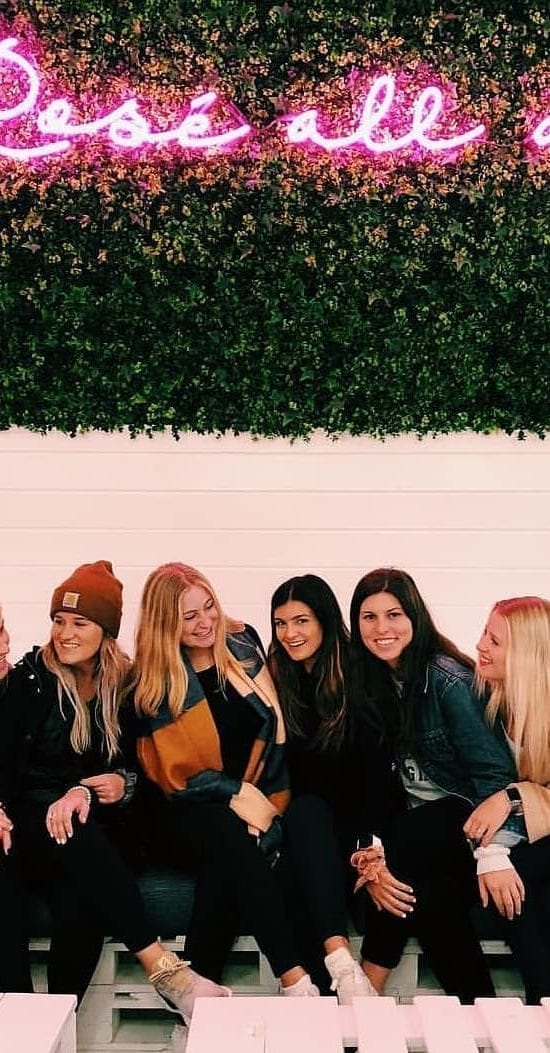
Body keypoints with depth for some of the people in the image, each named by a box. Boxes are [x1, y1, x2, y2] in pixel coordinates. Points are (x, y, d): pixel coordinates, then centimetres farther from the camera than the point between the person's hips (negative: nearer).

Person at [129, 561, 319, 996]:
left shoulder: (242, 648, 6)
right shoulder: (152, 684, 0)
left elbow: (276, 732, 3)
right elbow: (175, 774, -3)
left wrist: (263, 803, -11)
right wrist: (238, 793, -16)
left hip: (258, 805, 2)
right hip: (186, 815, -1)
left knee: (228, 863, -33)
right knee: (230, 834, -35)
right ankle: (294, 980, -37)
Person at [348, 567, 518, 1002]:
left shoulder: (447, 679, -16)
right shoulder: (371, 682, 4)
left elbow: (494, 771, -19)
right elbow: (376, 775, -1)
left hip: (465, 814, -5)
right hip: (418, 816, 5)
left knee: (396, 869, -29)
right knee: (425, 896, -25)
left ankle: (368, 989, -10)